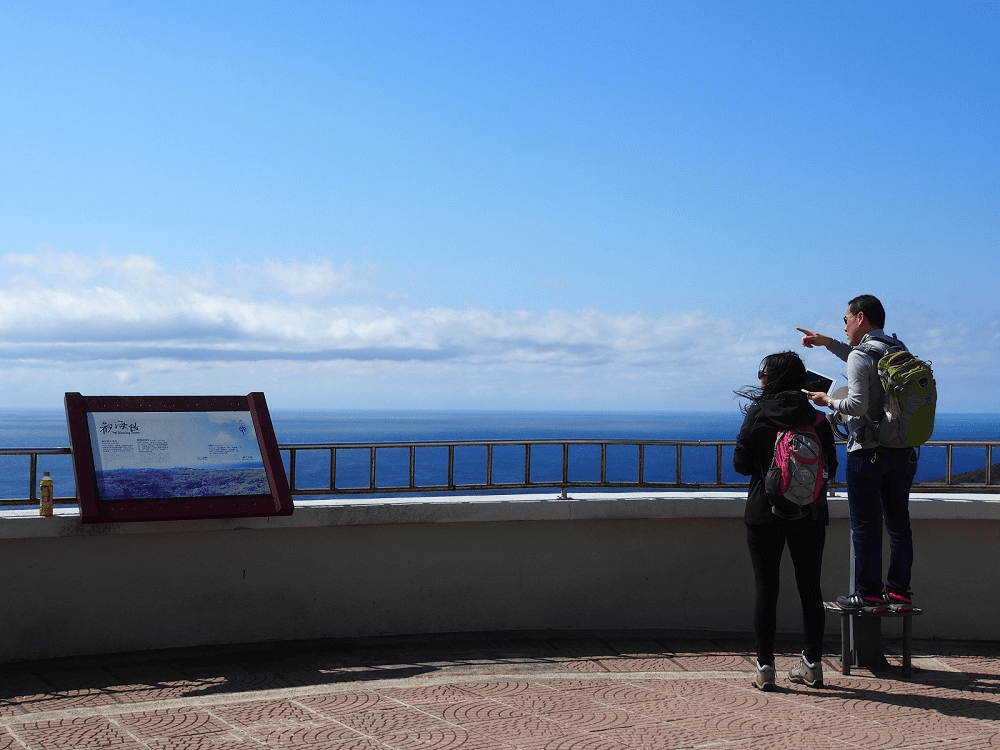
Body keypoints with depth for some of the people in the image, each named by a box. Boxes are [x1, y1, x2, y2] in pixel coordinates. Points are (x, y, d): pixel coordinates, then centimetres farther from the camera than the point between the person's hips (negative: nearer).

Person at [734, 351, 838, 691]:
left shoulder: (758, 414, -7)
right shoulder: (815, 418, 0)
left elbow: (741, 464, -5)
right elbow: (830, 468, 4)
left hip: (765, 511, -2)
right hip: (809, 513, 2)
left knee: (766, 589, 3)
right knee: (809, 587, 10)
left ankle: (765, 666, 3)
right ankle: (812, 664, 15)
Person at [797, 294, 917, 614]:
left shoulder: (860, 355, -12)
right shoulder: (899, 350, 13)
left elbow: (858, 404, -20)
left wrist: (829, 401, -2)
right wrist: (828, 343, 31)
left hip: (867, 452, -7)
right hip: (902, 452, 7)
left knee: (865, 525, -2)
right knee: (899, 524, 10)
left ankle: (869, 594, 0)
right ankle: (900, 592, 12)